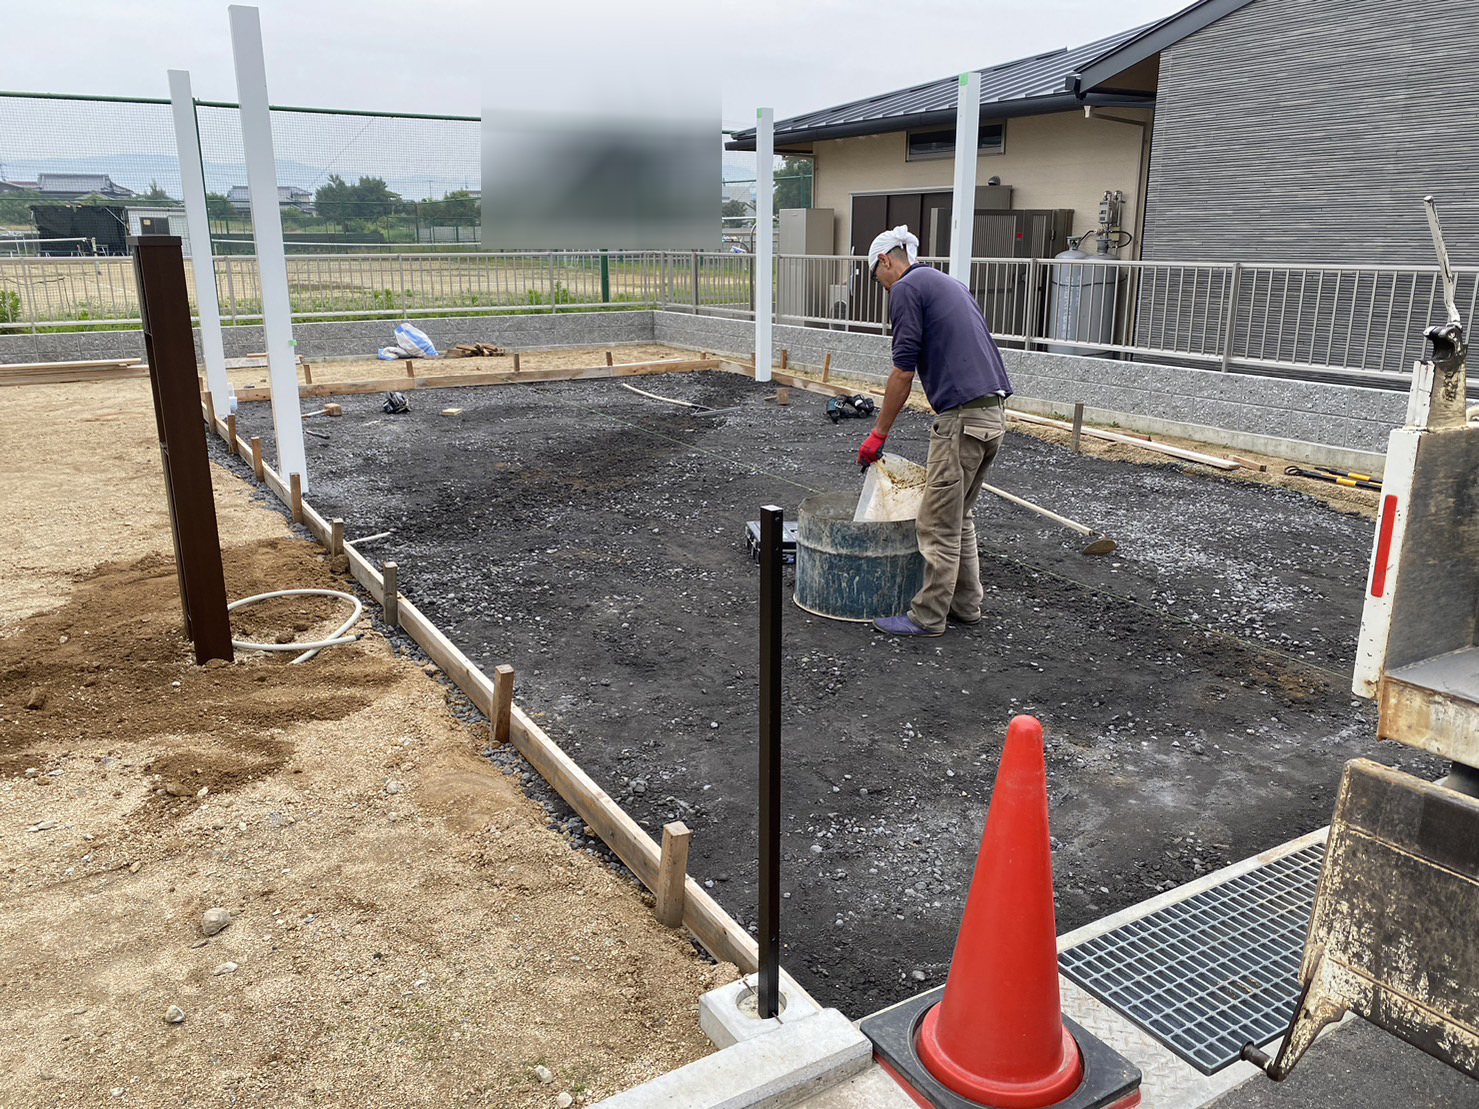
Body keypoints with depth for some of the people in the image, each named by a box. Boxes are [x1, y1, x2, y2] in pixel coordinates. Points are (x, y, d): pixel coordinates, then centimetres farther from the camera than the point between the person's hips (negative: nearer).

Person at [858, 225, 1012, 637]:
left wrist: (878, 434, -2)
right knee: (960, 518, 19)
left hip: (962, 415, -9)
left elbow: (904, 370, -11)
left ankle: (928, 616, 9)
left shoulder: (905, 289, -5)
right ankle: (965, 604, 27)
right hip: (994, 412, 9)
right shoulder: (949, 282, 23)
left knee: (939, 524, 0)